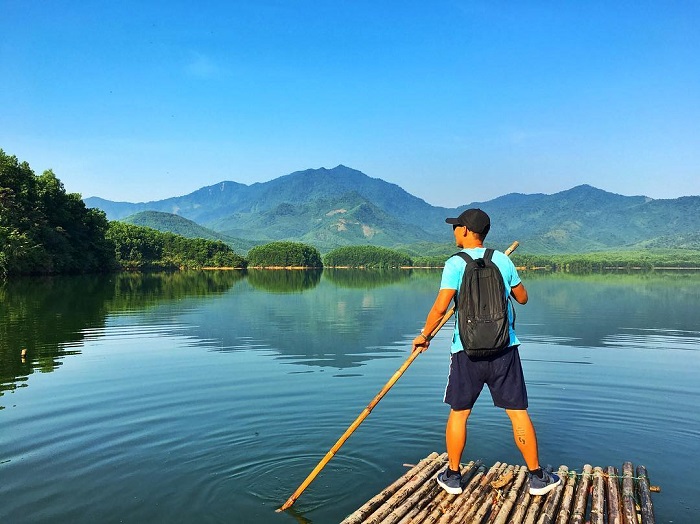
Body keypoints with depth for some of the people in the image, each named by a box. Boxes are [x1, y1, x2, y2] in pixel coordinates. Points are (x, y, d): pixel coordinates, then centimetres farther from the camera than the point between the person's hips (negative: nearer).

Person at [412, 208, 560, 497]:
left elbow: (440, 308, -13)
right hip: (504, 347, 3)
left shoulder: (455, 263, -7)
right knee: (518, 412, 10)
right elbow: (522, 298, 16)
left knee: (458, 413, 11)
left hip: (467, 350, -2)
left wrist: (424, 335, 2)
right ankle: (537, 476, 20)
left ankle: (453, 476, 22)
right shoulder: (503, 260, 4)